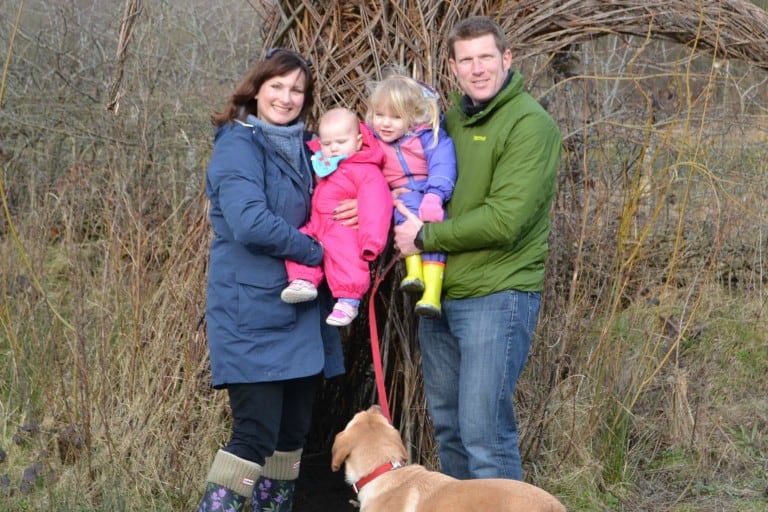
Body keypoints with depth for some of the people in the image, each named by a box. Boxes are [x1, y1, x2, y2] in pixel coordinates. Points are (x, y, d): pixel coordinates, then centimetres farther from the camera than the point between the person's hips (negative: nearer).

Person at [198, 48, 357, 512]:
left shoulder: (303, 147, 14)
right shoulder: (239, 145, -11)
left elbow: (326, 208, 24)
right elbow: (249, 223, -25)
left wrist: (356, 211, -1)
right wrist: (315, 252, -14)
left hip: (302, 314, 8)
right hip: (253, 313, -8)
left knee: (293, 430, 12)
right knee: (256, 433, -11)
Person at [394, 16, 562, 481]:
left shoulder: (529, 124, -12)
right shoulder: (453, 119, 13)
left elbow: (505, 219, -20)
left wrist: (425, 237, -12)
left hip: (496, 297, -8)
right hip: (440, 294, 8)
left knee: (484, 430, -8)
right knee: (447, 422, 16)